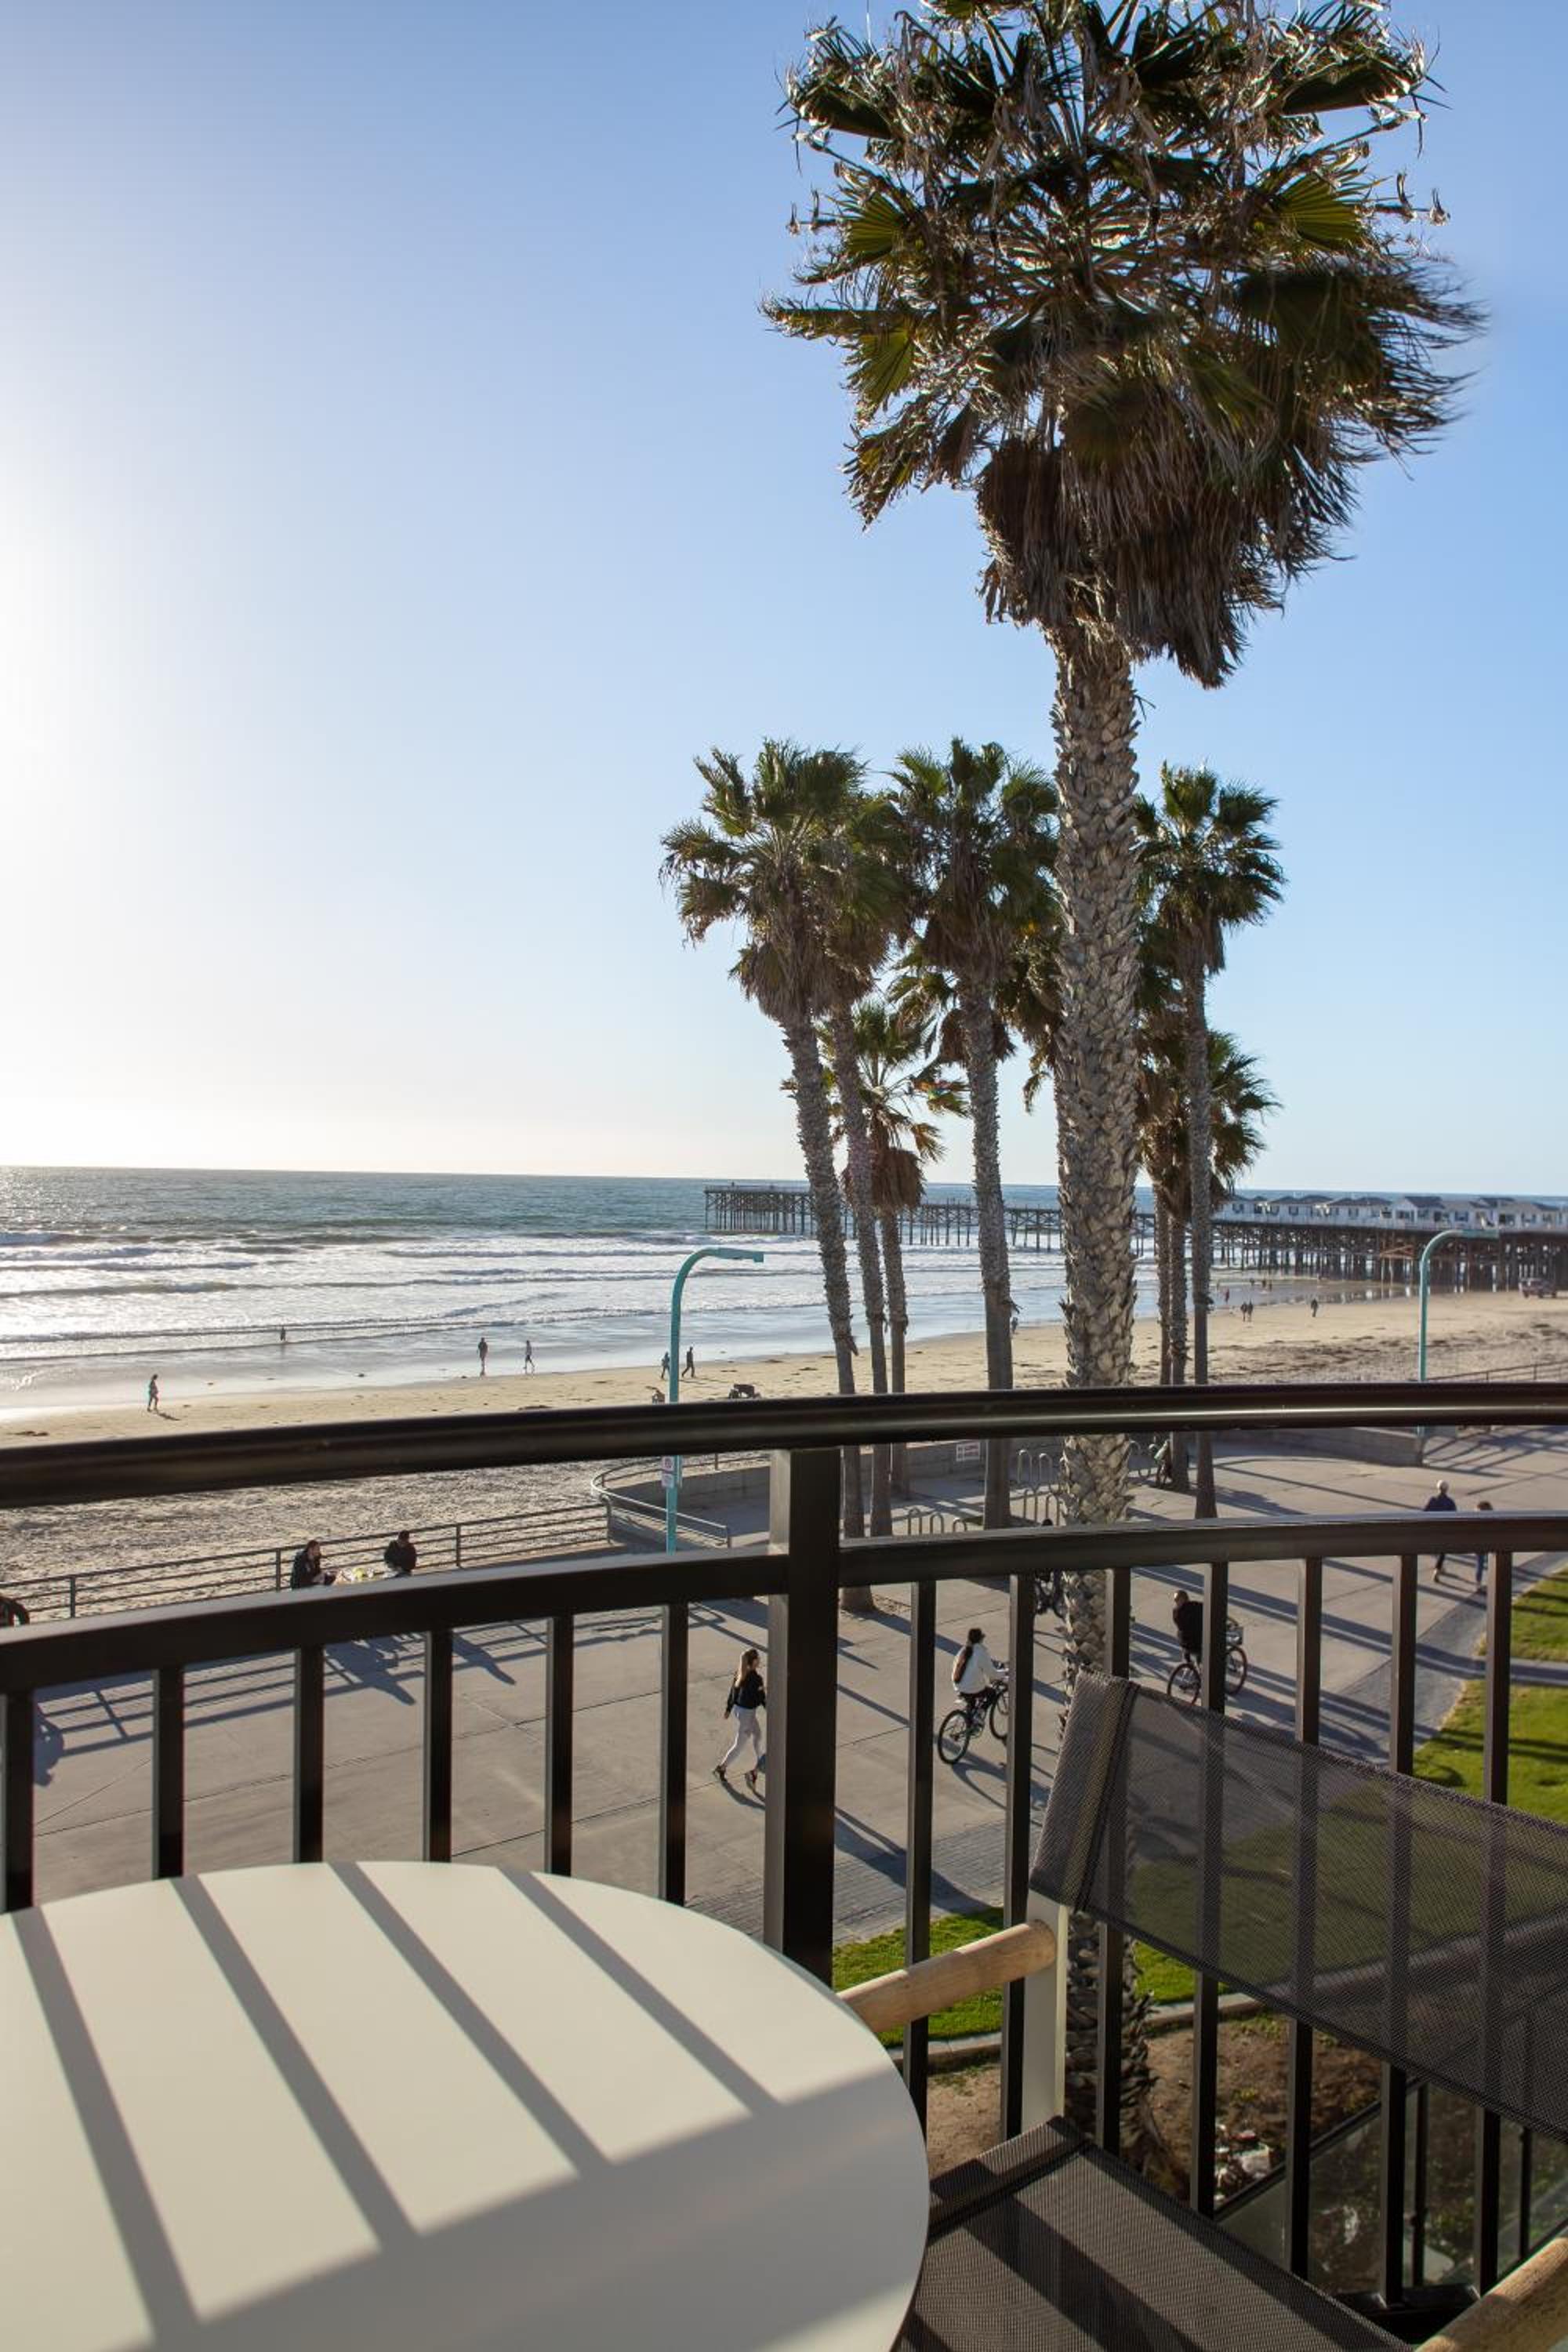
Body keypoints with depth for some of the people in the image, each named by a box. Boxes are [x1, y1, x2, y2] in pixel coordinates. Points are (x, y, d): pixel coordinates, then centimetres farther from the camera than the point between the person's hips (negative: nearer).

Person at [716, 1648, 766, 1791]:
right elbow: (762, 1699, -19)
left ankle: (757, 1765, 41)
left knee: (757, 1734, 25)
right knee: (740, 1744, 9)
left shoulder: (740, 1673, -4)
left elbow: (733, 1689, 7)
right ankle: (721, 1769, 20)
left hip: (738, 1709, 8)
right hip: (746, 1713, -8)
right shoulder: (756, 1679, -28)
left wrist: (729, 1708, 18)